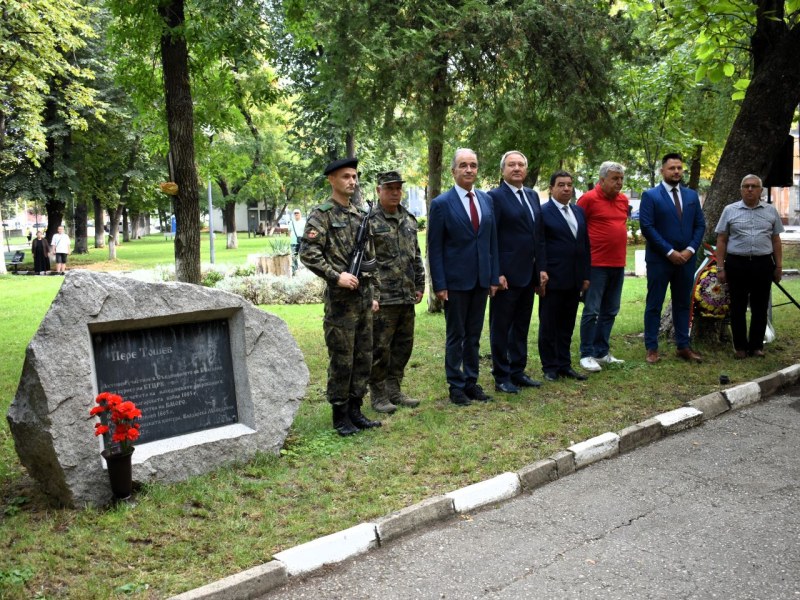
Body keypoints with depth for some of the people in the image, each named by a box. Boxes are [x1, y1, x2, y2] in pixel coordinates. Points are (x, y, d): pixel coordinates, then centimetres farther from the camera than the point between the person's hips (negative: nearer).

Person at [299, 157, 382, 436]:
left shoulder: (361, 216, 15)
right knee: (341, 360, -1)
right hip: (339, 299, -7)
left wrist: (374, 294, 15)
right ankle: (340, 415, 9)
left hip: (364, 299, 7)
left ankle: (355, 410, 21)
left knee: (364, 357, 10)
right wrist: (336, 276, -20)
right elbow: (308, 253, -16)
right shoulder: (322, 214, -6)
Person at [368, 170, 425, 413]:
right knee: (380, 348, -1)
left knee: (403, 346, 12)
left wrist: (420, 285, 14)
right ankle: (378, 395, 10)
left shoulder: (409, 220, 13)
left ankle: (394, 391, 24)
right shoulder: (369, 222, -8)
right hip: (382, 298, -7)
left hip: (407, 297, 7)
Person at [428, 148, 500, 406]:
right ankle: (456, 386, 14)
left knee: (474, 335, 12)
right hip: (455, 280, -5)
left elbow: (492, 240, 11)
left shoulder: (486, 199, 7)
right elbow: (434, 247, -8)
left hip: (481, 279, 5)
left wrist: (494, 277, 6)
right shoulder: (441, 203, -8)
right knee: (455, 335, 5)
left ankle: (471, 382, 22)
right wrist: (439, 285, -12)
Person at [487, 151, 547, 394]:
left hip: (529, 274, 7)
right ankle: (501, 377, 12)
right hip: (506, 275, -7)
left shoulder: (533, 196, 13)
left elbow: (539, 235, 15)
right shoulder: (495, 197, -8)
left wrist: (541, 268, 8)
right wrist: (496, 273, -16)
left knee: (521, 327, 14)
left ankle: (518, 372, 24)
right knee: (501, 328, 3)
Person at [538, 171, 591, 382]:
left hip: (574, 280, 6)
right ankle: (550, 367, 14)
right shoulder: (543, 212, -6)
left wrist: (585, 275, 11)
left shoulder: (579, 212, 13)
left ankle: (564, 365, 22)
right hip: (552, 280, -6)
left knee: (567, 325, 13)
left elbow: (585, 244, 16)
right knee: (549, 325, 4)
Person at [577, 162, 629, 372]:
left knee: (610, 312, 11)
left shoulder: (623, 199, 11)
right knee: (591, 311, -4)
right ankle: (587, 355, 3)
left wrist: (620, 248, 17)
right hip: (596, 263, -7)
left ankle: (602, 352, 20)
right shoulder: (588, 199, -9)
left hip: (618, 263, 7)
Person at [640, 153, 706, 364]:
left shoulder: (692, 195, 11)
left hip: (686, 259, 5)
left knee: (683, 304, 10)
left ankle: (683, 347, 18)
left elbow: (700, 225, 9)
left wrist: (690, 250, -6)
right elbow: (647, 227, -11)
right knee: (654, 305, 1)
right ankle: (652, 349, 7)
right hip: (659, 259, -4)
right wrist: (670, 252, -15)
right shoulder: (650, 195, -4)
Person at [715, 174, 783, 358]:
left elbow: (776, 241, 11)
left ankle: (757, 345, 17)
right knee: (738, 307, 5)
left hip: (763, 264, 1)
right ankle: (740, 346, 14)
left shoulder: (771, 211, 8)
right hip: (736, 264, -1)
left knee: (760, 307, 6)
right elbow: (722, 240, 3)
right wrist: (720, 267, -2)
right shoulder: (730, 210, 3)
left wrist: (779, 266, 6)